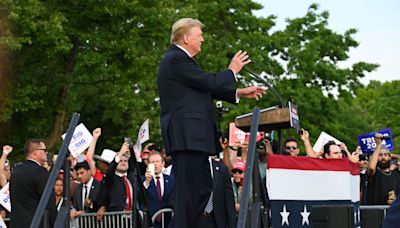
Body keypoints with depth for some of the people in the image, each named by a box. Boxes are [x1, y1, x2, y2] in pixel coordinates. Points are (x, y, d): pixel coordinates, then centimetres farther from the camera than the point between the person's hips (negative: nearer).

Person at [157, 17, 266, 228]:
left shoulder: (180, 59, 21)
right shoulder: (176, 59, -11)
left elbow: (206, 89, 23)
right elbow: (209, 82, -14)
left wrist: (239, 93, 19)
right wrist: (232, 70, 3)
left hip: (192, 137, 11)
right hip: (185, 136, -11)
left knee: (203, 189, 12)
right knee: (189, 191, -10)